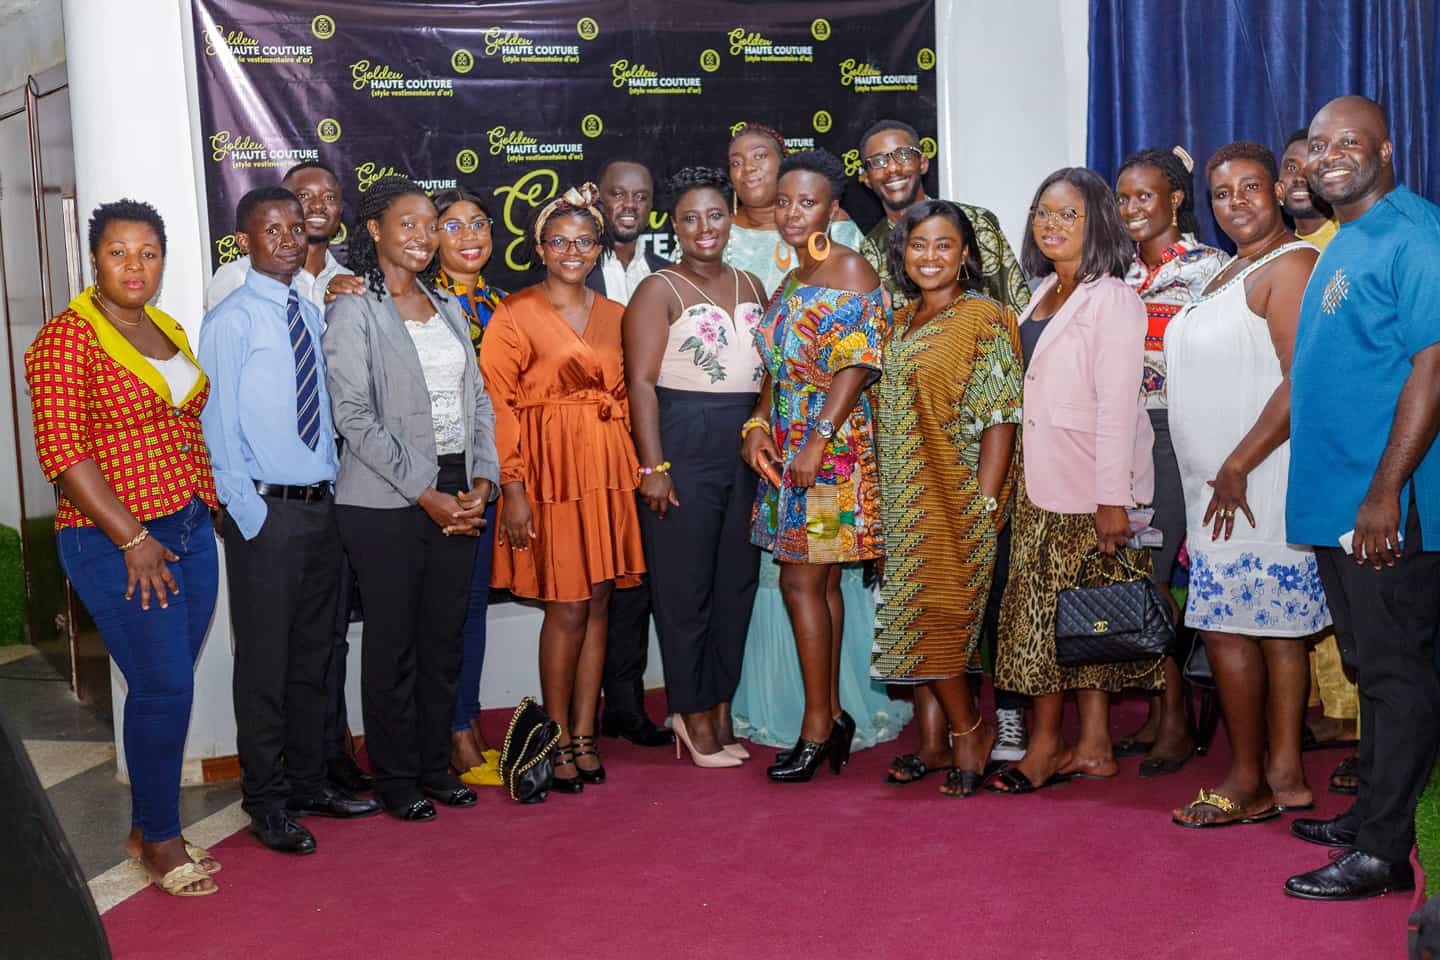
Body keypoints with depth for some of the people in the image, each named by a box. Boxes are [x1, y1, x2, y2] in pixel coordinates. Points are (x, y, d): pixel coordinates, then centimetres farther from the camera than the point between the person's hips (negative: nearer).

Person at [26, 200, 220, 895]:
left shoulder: (169, 331, 13)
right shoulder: (68, 337, -10)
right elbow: (62, 452, -16)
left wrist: (204, 509, 12)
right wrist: (133, 538, -18)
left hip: (190, 531, 7)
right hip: (119, 544, -7)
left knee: (168, 687, 12)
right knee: (164, 688, -4)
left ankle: (148, 826, 26)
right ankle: (160, 842, 13)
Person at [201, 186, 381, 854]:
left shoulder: (313, 316, 11)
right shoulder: (231, 321, -7)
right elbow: (218, 428, -9)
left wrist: (331, 487, 6)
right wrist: (251, 516, -13)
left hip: (321, 506, 6)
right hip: (265, 512, -6)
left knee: (313, 654, 15)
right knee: (264, 661, 2)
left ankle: (308, 781, 29)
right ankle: (266, 800, 15)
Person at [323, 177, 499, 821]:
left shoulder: (448, 307, 14)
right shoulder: (354, 311, -5)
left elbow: (478, 400, 12)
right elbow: (354, 416, -12)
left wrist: (482, 483, -2)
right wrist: (426, 494, -14)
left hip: (458, 496, 6)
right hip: (386, 502, -5)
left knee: (445, 638, 10)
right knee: (392, 642, 3)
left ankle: (435, 764, 24)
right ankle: (396, 779, 16)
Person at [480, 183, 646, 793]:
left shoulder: (614, 316, 14)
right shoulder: (515, 315, -2)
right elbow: (499, 405, -7)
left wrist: (634, 469, 6)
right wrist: (512, 487, -14)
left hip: (607, 470, 5)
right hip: (549, 468, -5)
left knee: (598, 603, 6)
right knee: (568, 606, -4)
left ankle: (585, 735, 16)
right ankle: (560, 741, 10)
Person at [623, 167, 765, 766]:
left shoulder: (750, 286, 15)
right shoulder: (659, 291, -3)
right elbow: (641, 382, -9)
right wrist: (653, 467, -16)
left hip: (746, 445, 6)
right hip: (682, 442, -6)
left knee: (737, 580, 9)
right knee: (685, 583, 0)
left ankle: (719, 706, 20)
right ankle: (694, 714, 11)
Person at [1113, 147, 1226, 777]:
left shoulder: (1208, 266, -4)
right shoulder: (1120, 272, 14)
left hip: (1176, 435, -6)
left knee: (1148, 576, -9)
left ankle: (1177, 723, 3)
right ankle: (1155, 714, 17)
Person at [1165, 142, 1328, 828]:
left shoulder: (1290, 265, -12)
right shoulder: (1231, 271, 18)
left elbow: (1303, 383, -20)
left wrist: (1236, 468, -19)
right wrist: (1217, 474, 15)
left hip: (1256, 477, -9)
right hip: (1218, 480, 9)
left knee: (1228, 625, -6)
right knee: (1275, 629, 11)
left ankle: (1247, 784, 5)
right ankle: (1285, 777, 17)